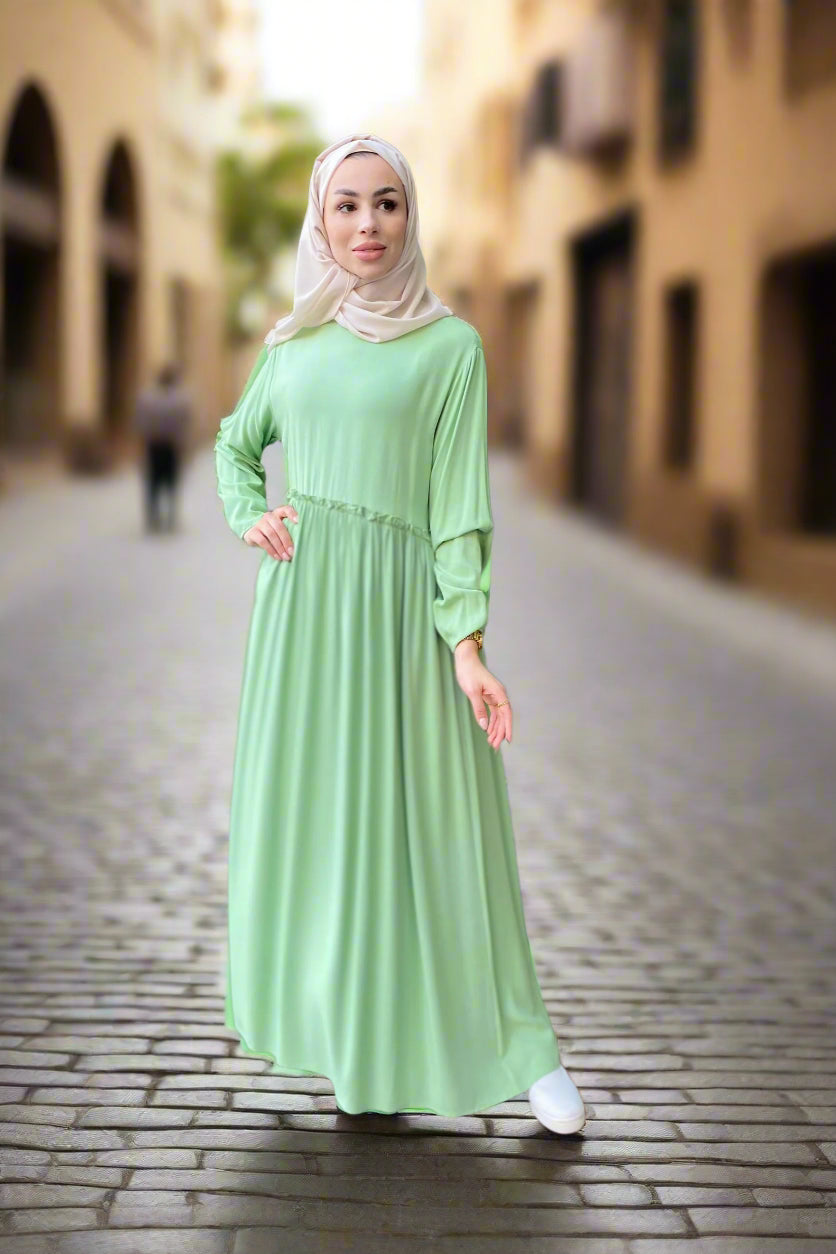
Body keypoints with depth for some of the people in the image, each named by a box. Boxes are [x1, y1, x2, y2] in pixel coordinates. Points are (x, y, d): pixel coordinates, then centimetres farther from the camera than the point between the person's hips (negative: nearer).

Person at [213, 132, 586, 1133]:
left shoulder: (449, 346, -1)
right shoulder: (292, 344, 11)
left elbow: (459, 503, -6)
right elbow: (235, 443, 26)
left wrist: (467, 644, -14)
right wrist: (248, 518, 5)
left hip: (398, 602, -4)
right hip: (300, 602, 4)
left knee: (418, 818, -3)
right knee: (307, 806, 6)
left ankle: (522, 1049, 7)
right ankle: (337, 1023, 19)